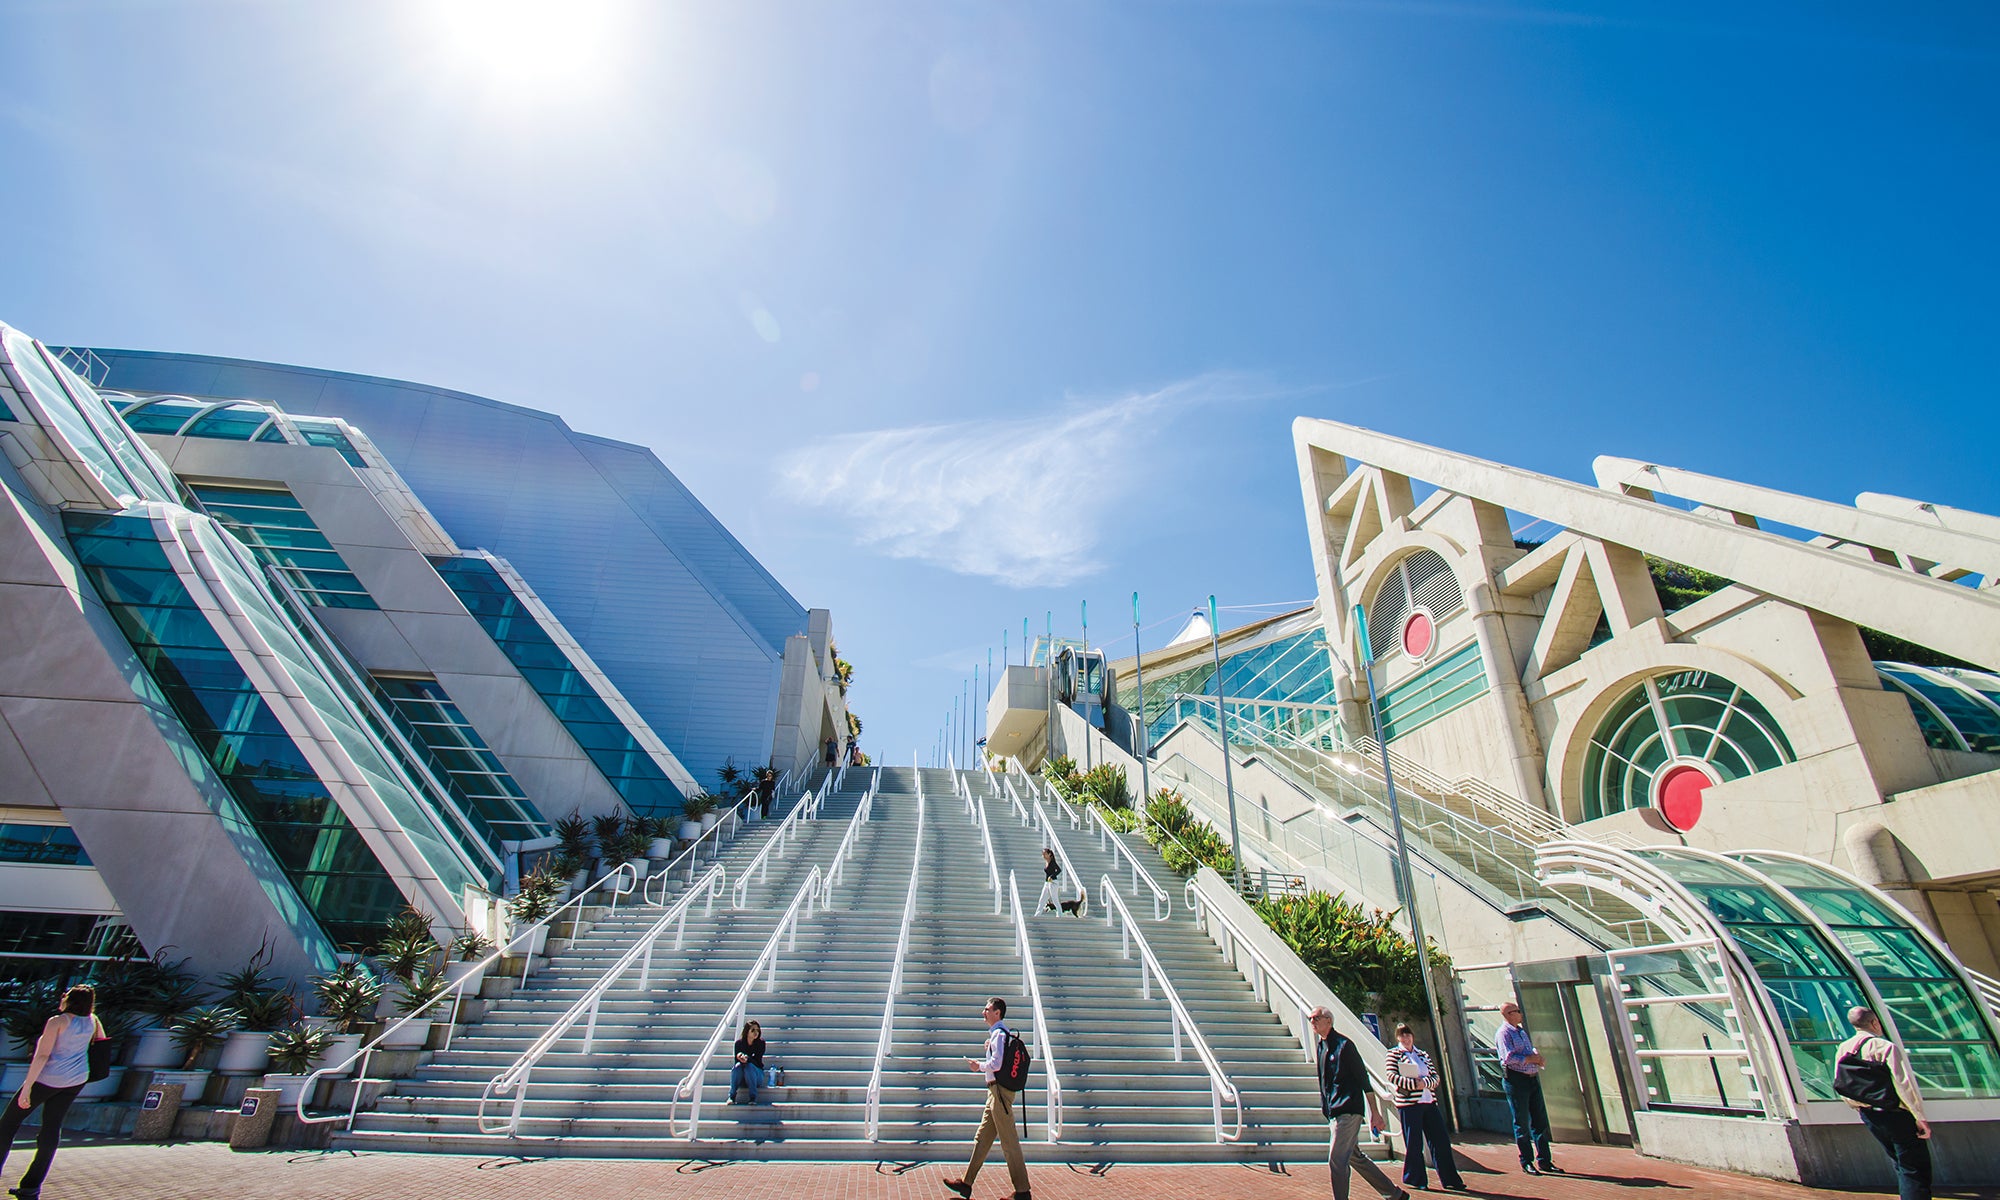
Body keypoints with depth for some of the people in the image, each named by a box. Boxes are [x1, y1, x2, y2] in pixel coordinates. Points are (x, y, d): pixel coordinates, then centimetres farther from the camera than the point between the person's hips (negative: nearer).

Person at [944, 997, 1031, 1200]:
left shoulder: (999, 1034, -15)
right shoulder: (998, 1033, 15)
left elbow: (996, 1064, -24)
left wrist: (979, 1065, -9)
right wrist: (990, 1049, 10)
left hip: (1000, 1091, -10)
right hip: (996, 1091, 10)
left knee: (1009, 1142, -4)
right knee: (982, 1139, 15)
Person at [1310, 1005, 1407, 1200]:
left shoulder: (1343, 1045, -12)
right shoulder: (1321, 1047, 11)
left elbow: (1363, 1078, -10)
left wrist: (1374, 1111, -9)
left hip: (1348, 1110, -9)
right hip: (1333, 1111, 9)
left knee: (1336, 1160, -10)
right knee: (1354, 1157, 17)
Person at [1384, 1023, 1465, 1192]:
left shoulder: (1423, 1055, 16)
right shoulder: (1394, 1054, 2)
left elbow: (1436, 1077, 9)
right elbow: (1392, 1076, -9)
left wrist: (1424, 1082, -12)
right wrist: (1414, 1083, -17)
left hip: (1429, 1102, 5)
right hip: (1408, 1103, -5)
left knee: (1441, 1140, 6)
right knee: (1414, 1143, -1)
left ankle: (1450, 1179, 16)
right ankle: (1415, 1179, 13)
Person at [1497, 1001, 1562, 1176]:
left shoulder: (1521, 1030, 17)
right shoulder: (1504, 1033, -11)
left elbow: (1531, 1050, 22)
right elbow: (1509, 1057, -20)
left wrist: (1537, 1057, 1)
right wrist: (1530, 1059, -16)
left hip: (1532, 1078, 8)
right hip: (1516, 1080, -8)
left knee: (1540, 1121, 11)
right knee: (1522, 1124, 1)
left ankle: (1544, 1160, 20)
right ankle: (1527, 1162, 11)